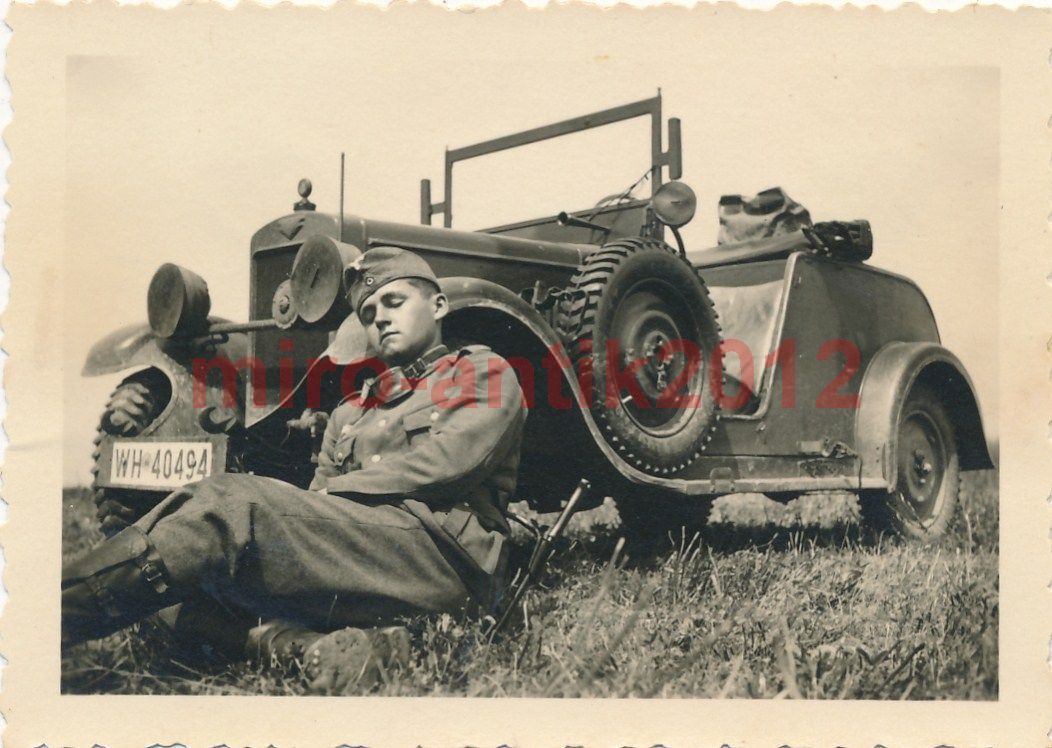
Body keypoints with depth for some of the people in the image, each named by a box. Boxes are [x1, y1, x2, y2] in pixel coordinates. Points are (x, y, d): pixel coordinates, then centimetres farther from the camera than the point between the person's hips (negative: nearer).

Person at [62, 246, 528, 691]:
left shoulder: (484, 373, 15)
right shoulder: (350, 413, 31)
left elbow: (449, 461, -5)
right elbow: (313, 513, 17)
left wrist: (334, 490, -3)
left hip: (443, 550, -6)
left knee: (231, 502, -23)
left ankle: (59, 614, -26)